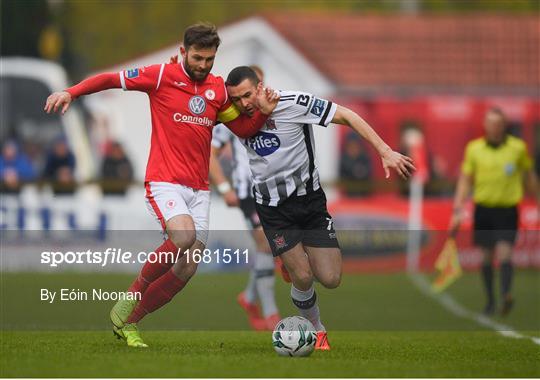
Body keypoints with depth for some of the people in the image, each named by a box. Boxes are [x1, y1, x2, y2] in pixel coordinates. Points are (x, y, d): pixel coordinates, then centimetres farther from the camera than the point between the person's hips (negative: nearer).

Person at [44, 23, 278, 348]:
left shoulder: (218, 89, 11)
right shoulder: (162, 76, -3)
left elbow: (244, 129, 19)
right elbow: (110, 79, -2)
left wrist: (263, 112, 0)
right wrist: (71, 93, -15)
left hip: (199, 189, 5)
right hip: (165, 183, -5)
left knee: (187, 270, -1)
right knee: (184, 236, -31)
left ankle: (128, 322, 18)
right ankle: (132, 298, -8)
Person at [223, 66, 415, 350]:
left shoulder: (293, 103, -17)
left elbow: (347, 116, -13)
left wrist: (385, 152, -19)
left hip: (309, 199, -1)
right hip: (273, 208, 1)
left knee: (330, 279, -7)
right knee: (302, 278, -12)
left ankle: (293, 260, 27)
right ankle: (316, 330, 15)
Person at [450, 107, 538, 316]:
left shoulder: (518, 147, 0)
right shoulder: (474, 148, 2)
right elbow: (465, 181, 6)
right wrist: (457, 211, -1)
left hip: (507, 209, -2)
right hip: (483, 209, 2)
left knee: (504, 252, -18)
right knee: (486, 256, 7)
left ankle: (506, 295, -31)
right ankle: (490, 300, 20)